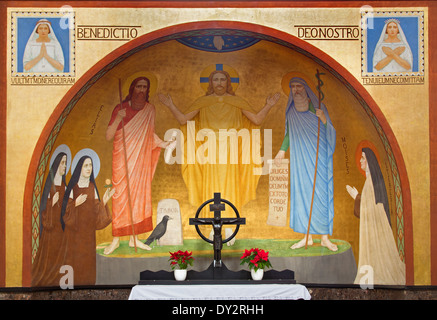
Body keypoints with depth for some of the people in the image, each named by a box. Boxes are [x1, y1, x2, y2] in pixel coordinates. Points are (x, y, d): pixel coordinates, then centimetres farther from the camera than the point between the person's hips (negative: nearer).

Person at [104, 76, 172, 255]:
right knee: (120, 195, -4)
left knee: (139, 195, 4)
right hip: (122, 158, -3)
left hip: (141, 159, 3)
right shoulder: (121, 109, -3)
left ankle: (134, 238, 14)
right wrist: (118, 118, -19)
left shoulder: (150, 109, 7)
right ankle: (116, 239, 5)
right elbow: (109, 137, -7)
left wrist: (163, 144, 3)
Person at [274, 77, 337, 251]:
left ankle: (325, 237, 4)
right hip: (299, 159, 4)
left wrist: (323, 119, -22)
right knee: (302, 193, 2)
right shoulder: (291, 111, 9)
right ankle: (307, 236, 9)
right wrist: (282, 150, 15)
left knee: (321, 193, -3)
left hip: (318, 157, -3)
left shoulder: (317, 107, -3)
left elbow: (329, 133, -6)